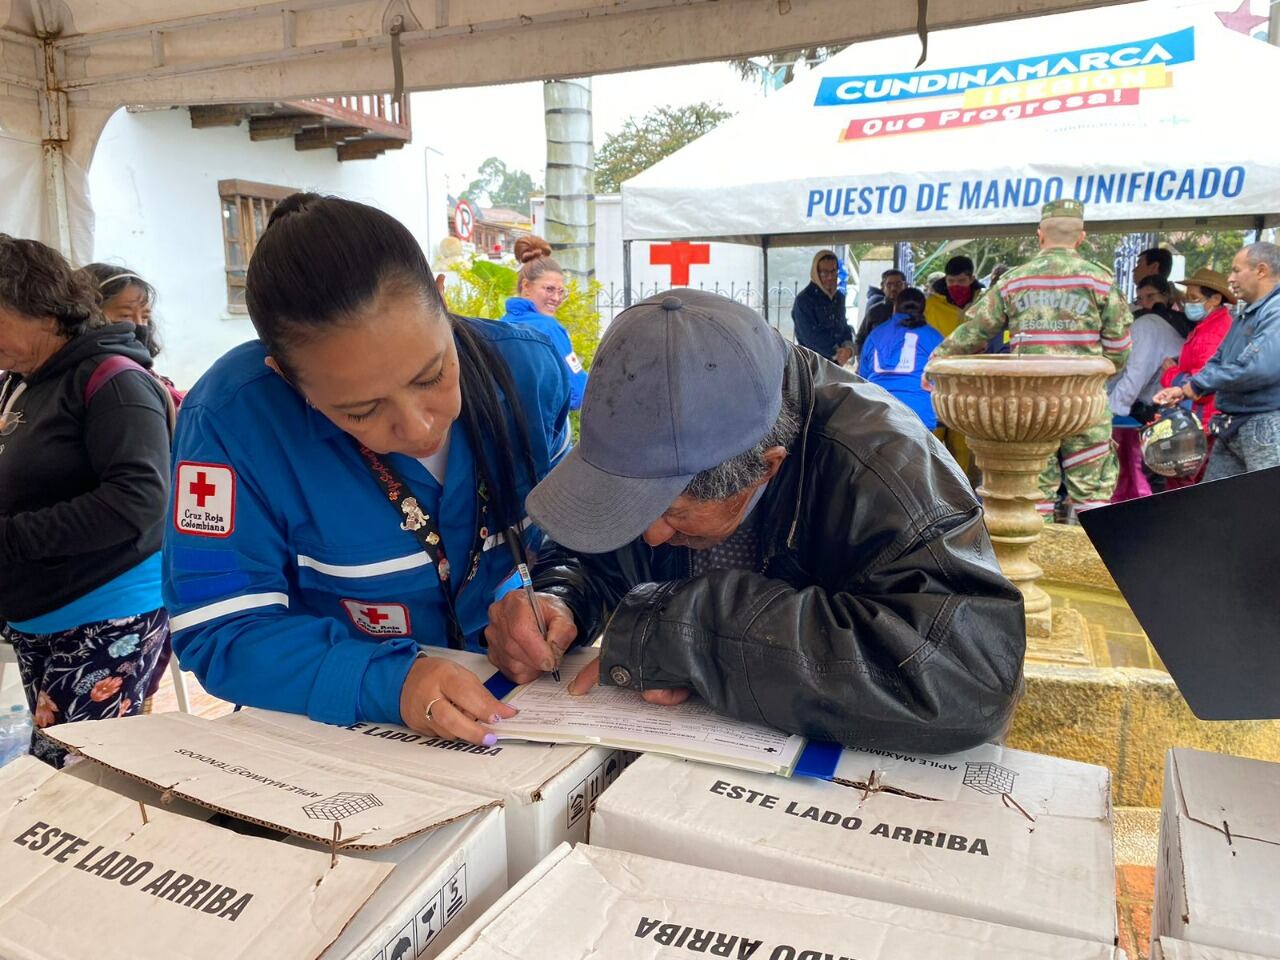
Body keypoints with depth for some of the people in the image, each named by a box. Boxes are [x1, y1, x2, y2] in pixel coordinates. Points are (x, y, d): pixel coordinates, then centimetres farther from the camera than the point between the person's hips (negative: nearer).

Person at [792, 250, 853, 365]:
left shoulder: (839, 297, 10)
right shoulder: (804, 300, -12)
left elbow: (845, 327, 12)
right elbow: (811, 336, -17)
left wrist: (848, 347, -9)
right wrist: (836, 353, -16)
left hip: (836, 364, 7)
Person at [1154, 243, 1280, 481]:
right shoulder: (1248, 314, 20)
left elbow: (1260, 367, -28)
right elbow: (1219, 361, 22)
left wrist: (1197, 384, -16)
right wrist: (1183, 390, 5)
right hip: (1232, 426, 10)